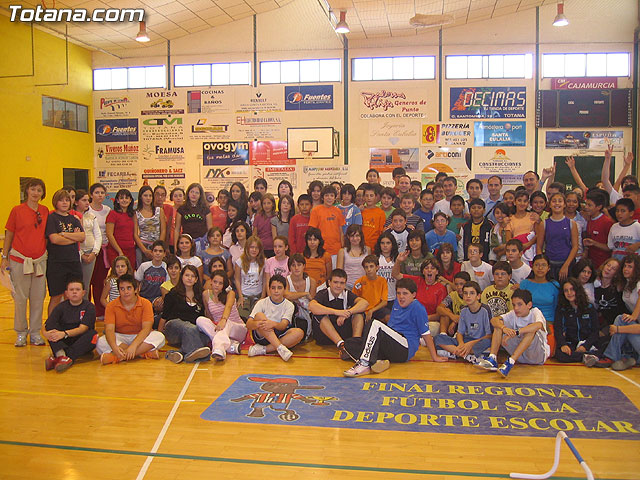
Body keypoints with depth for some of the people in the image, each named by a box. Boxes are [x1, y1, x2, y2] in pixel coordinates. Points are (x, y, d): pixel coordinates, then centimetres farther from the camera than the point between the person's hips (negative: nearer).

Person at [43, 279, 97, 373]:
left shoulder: (89, 307, -4)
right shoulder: (60, 307, 5)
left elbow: (83, 328, -16)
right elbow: (46, 325, -5)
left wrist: (65, 334, -32)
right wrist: (46, 333, -29)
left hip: (82, 342, -2)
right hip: (63, 343, 2)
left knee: (93, 334, -32)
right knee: (51, 326, -21)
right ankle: (61, 354, -44)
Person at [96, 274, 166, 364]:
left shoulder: (145, 303, -7)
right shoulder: (111, 306, -4)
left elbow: (146, 328, -18)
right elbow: (109, 329, -16)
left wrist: (133, 345, -36)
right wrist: (115, 347, -37)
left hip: (140, 337, 0)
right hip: (120, 338, 1)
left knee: (159, 337, -30)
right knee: (101, 343, -30)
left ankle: (117, 357, -33)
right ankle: (145, 352, -30)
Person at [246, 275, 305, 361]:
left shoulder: (289, 305, 2)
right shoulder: (262, 303, 0)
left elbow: (283, 325, -14)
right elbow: (248, 324, -11)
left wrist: (273, 324, -38)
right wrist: (256, 324, -35)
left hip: (279, 336, 1)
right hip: (261, 336, -1)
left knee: (299, 333, -26)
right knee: (259, 315, -27)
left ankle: (263, 349, -31)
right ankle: (280, 348, -37)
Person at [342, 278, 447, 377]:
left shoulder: (418, 308, -5)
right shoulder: (397, 302, 17)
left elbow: (426, 334, -6)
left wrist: (435, 357, -4)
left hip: (406, 350, -8)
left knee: (375, 324, -29)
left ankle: (364, 364, -37)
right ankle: (377, 362, -31)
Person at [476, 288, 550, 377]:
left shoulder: (535, 312, -13)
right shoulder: (513, 314, 0)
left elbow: (538, 325, -38)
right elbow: (494, 320, -13)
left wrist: (515, 332, -43)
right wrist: (504, 328, -35)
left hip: (539, 355, -5)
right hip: (520, 355, 5)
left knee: (531, 330, -33)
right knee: (499, 326, -8)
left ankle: (510, 362, -41)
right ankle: (492, 359, -24)